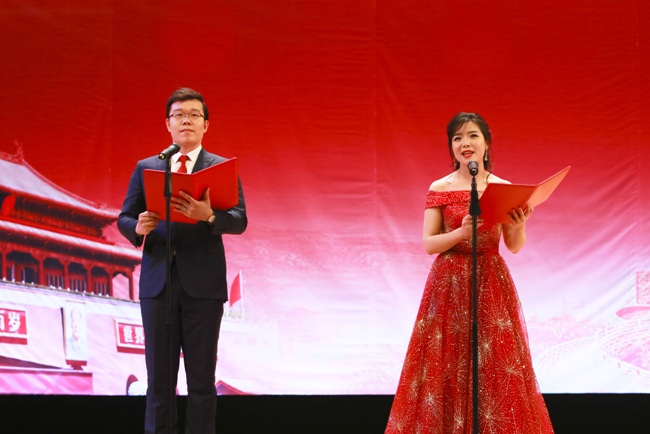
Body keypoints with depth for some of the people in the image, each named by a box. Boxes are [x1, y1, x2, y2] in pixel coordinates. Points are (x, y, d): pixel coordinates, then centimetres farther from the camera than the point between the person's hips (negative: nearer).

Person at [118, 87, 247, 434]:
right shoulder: (145, 168, 11)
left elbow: (239, 220, -5)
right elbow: (124, 218, 9)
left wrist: (209, 216, -26)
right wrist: (138, 227, -14)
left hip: (203, 284, -1)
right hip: (158, 284, 2)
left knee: (202, 380, 1)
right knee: (159, 379, 4)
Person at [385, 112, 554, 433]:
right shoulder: (439, 189, 0)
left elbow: (515, 246, 3)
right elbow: (429, 244, -3)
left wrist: (519, 226, -18)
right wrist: (461, 232, -20)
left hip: (491, 283, 1)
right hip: (449, 285, -1)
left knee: (496, 368, 0)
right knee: (447, 369, -1)